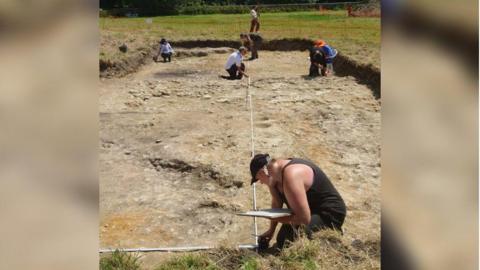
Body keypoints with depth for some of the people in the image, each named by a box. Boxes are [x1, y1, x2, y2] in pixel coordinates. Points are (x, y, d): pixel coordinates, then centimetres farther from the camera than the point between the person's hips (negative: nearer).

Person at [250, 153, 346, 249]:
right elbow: (276, 204, 9)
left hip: (329, 216, -9)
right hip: (312, 213, 9)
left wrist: (274, 218, -19)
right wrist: (271, 230, 5)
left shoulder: (291, 176, -32)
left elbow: (304, 218, -31)